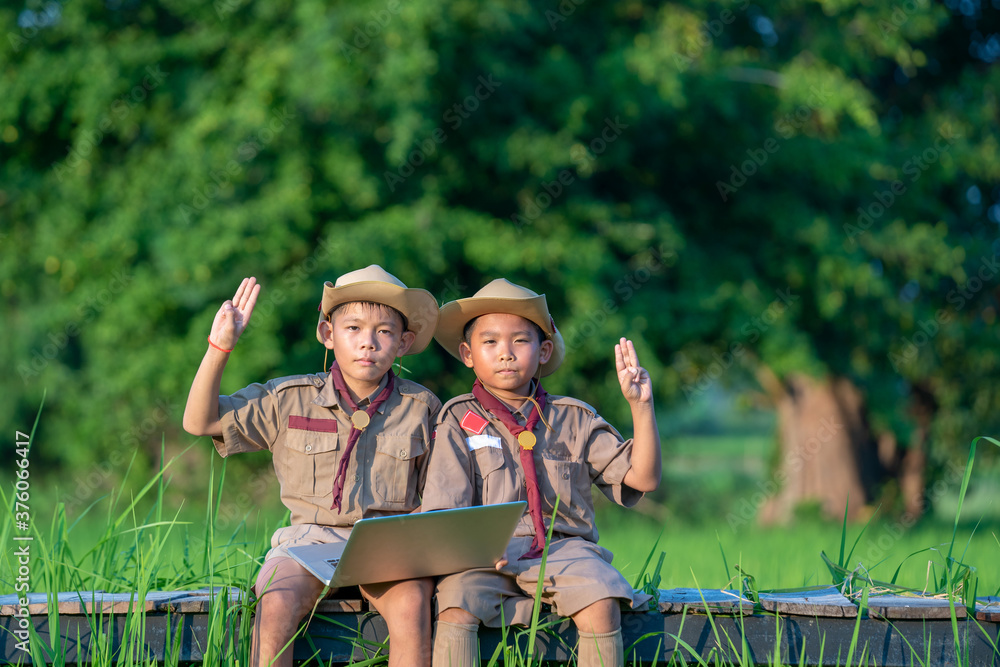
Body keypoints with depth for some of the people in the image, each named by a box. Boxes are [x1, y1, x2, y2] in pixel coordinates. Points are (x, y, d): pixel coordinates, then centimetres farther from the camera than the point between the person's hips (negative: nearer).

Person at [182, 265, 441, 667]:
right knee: (275, 607, -32)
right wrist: (220, 345, -6)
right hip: (311, 536, 0)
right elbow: (199, 422, 4)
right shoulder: (291, 400, 6)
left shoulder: (421, 408, 9)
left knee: (411, 601, -33)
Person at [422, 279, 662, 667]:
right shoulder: (459, 420, 8)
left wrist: (641, 406, -4)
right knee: (454, 605, -32)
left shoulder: (573, 419, 13)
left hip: (562, 545, 1)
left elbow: (643, 478, 7)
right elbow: (443, 508, -2)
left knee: (602, 604, -29)